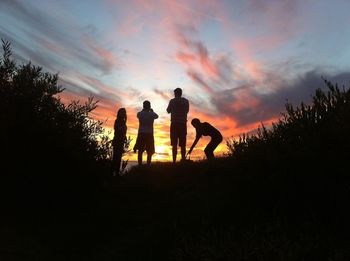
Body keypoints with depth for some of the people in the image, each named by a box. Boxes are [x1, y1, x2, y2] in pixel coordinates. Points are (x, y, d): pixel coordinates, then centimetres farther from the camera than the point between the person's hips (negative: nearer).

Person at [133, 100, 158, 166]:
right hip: (149, 134, -1)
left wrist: (143, 110, 40)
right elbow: (157, 116, 22)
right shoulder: (152, 114, -1)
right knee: (149, 152, 4)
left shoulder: (139, 114, 1)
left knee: (140, 151, 7)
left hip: (141, 134, 1)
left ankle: (140, 165, 2)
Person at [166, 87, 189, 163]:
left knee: (174, 143, -3)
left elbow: (168, 111, 9)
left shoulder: (172, 101, -1)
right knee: (182, 144, 6)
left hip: (174, 123, -2)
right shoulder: (186, 101, 7)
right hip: (183, 123, 2)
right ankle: (183, 160, 5)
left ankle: (174, 161, -8)